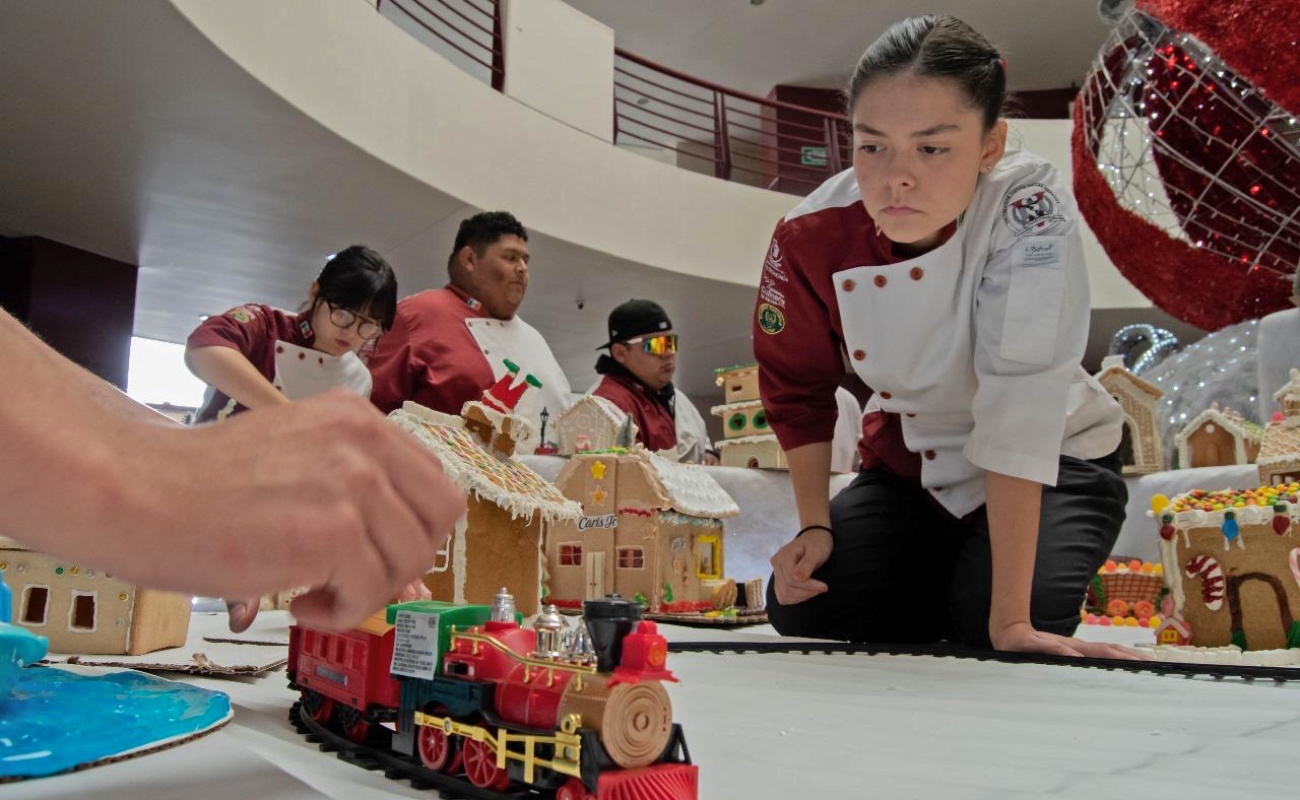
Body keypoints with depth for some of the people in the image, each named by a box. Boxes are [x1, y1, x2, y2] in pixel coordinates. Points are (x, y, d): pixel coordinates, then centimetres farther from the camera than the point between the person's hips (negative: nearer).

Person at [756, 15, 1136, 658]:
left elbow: (1019, 401, -35)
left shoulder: (1029, 207, -30)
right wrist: (815, 526, -11)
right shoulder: (811, 236, -20)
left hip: (1052, 465, -3)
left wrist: (1010, 618, -35)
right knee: (801, 608, -9)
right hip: (909, 465, 4)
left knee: (988, 626, -26)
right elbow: (798, 388, -3)